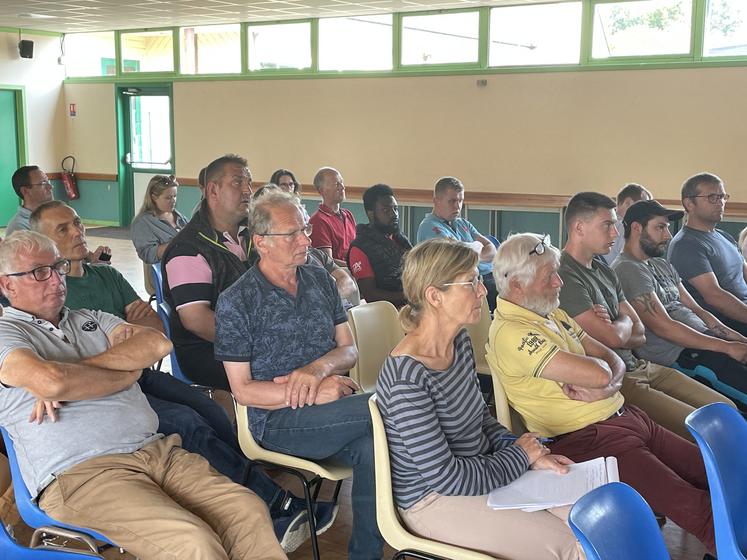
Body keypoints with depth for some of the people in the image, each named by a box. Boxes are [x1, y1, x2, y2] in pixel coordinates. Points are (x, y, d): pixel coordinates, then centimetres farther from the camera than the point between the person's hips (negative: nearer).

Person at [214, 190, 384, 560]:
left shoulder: (319, 280, 12)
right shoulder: (236, 301, -4)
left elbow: (348, 350, 11)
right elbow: (243, 390, -6)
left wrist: (318, 368, -13)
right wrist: (314, 394, -17)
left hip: (330, 407, 5)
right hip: (277, 421, -5)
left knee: (372, 447, -30)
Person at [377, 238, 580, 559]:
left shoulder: (459, 342, 1)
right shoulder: (407, 379, -27)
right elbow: (444, 477, -24)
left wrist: (531, 453, -2)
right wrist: (519, 456, -11)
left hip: (483, 470, 8)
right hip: (434, 501, -8)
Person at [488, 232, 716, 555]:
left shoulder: (553, 314, 14)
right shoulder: (510, 332, -17)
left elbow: (614, 363, 12)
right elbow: (598, 374, -23)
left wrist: (602, 388, -10)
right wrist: (599, 373, 1)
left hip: (625, 416, 10)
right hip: (585, 439, -10)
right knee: (698, 510, -21)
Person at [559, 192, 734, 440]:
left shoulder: (604, 271, 15)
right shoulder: (565, 277, -17)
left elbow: (640, 334, 12)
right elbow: (613, 338, -22)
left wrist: (612, 327, -11)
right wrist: (624, 322, 1)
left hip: (637, 366, 10)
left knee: (727, 409, 5)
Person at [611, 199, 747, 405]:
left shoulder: (662, 265, 20)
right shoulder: (628, 270, -11)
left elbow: (696, 310, 19)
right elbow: (663, 326, -18)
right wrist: (728, 347, -16)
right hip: (676, 355, -9)